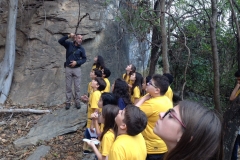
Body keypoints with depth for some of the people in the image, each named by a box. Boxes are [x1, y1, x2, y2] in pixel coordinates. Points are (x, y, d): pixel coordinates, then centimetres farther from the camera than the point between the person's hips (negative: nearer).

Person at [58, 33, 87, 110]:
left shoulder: (81, 49, -1)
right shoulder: (69, 44, -1)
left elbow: (84, 59, 2)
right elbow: (60, 41, -11)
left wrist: (76, 62, -13)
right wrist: (68, 36, -22)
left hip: (77, 69, 0)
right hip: (68, 68, 0)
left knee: (77, 86, 4)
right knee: (68, 86, 7)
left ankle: (77, 102, 14)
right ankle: (68, 102, 15)